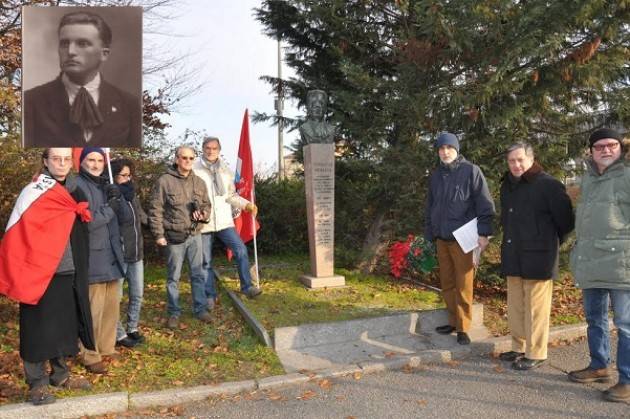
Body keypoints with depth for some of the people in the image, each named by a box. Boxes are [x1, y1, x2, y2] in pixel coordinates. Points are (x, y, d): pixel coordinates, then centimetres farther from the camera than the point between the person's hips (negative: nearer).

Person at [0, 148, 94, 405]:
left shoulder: (75, 192, 10)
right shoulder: (34, 193, -9)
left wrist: (80, 272, 16)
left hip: (69, 275, 6)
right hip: (41, 275, -6)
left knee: (65, 327, 13)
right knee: (39, 330, 2)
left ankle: (60, 375, 27)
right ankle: (37, 384, 13)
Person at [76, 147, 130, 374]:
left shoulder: (106, 185, 15)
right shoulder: (77, 186, -9)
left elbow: (126, 217, 9)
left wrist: (118, 200, -8)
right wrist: (109, 208, -11)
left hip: (111, 256, 8)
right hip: (91, 259, -8)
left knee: (112, 306, 14)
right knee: (93, 310, -2)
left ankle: (106, 349, 28)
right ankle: (90, 357, 10)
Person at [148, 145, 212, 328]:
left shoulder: (199, 182, 7)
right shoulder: (164, 181, -7)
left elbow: (206, 204, 19)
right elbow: (155, 210, -7)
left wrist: (204, 214, -4)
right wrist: (159, 234, -10)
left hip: (195, 235, 4)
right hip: (174, 236, -4)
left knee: (198, 274, 10)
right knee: (174, 276, 7)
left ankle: (200, 308, 22)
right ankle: (174, 312, 19)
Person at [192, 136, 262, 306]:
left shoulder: (225, 170, 10)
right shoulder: (194, 169, -4)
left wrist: (247, 204, 0)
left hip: (224, 221, 3)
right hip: (203, 222, -2)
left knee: (241, 250, -12)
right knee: (206, 261, 7)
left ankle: (247, 286, -3)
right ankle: (210, 295, 20)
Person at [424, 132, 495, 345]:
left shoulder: (471, 171, -4)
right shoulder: (435, 176, 14)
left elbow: (484, 204, -7)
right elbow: (429, 208, 20)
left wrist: (483, 233, -13)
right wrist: (429, 235, 17)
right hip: (442, 239, 6)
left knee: (463, 286, -1)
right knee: (447, 284, 11)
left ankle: (463, 328, 8)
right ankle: (453, 321, 24)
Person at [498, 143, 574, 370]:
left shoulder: (548, 185, -11)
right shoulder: (507, 185, 13)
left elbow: (565, 219, -6)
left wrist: (552, 241, 4)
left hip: (537, 258, -8)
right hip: (513, 257, 8)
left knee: (535, 308, -1)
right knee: (515, 306, 15)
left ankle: (535, 353, 10)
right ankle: (519, 348, 27)